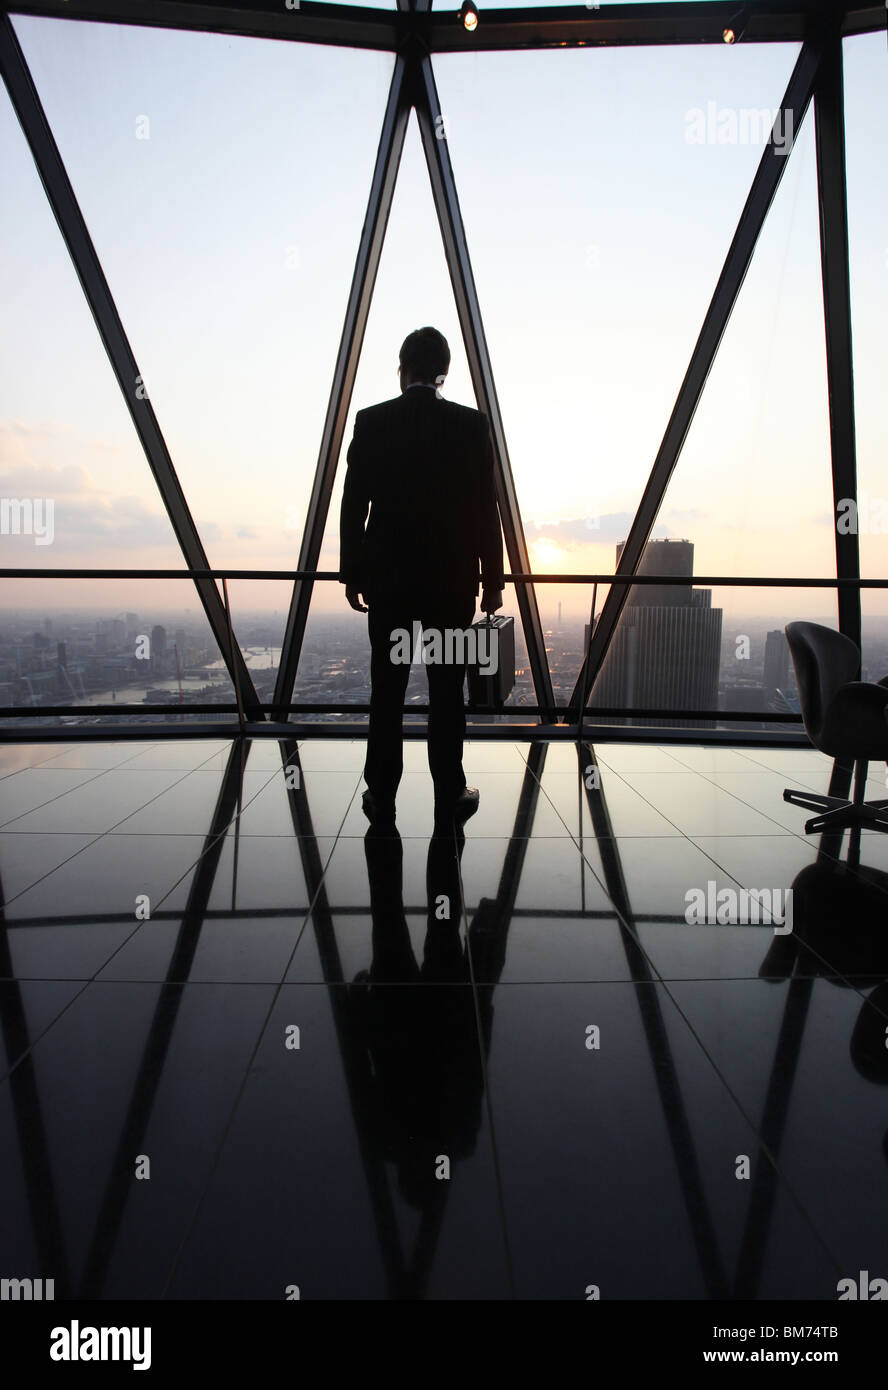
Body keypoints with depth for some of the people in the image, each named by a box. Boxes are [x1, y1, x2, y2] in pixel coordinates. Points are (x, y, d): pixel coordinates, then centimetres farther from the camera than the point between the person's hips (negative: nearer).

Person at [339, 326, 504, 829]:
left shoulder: (371, 422, 0)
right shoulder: (471, 424, -2)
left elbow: (354, 506, 0)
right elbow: (486, 509, -3)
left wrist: (352, 574, 8)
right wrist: (493, 579, 3)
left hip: (387, 578, 1)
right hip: (451, 579, 0)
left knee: (387, 688, 6)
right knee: (447, 689, 6)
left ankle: (382, 797, 12)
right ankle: (450, 797, 13)